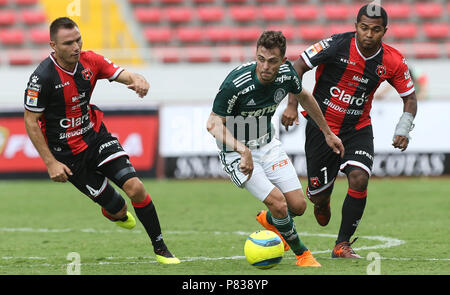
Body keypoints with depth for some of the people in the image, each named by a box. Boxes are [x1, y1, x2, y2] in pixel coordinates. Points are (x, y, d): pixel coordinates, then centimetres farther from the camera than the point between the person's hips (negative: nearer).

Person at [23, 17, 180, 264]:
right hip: (68, 155, -4)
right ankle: (116, 213, 38)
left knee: (135, 188, -15)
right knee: (117, 210, -2)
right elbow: (30, 121, -13)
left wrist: (138, 80, -35)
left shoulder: (89, 61, -7)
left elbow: (123, 75, -8)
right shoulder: (42, 78, -20)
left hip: (96, 135, 4)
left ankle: (160, 248, 2)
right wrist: (51, 163, -16)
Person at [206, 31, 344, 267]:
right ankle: (301, 253, 7)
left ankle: (269, 221, 36)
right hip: (236, 150, -5)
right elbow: (214, 124, -25)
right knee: (278, 202, -19)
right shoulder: (236, 83, -31)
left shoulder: (286, 73, -14)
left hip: (268, 144, 5)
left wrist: (327, 133, 17)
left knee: (298, 205, 1)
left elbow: (303, 97, 9)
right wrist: (243, 151, -39)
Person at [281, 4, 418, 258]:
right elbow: (298, 66, -9)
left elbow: (410, 97, 3)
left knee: (359, 178, -22)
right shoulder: (337, 45, -19)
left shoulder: (393, 61, -10)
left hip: (358, 128, 2)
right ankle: (323, 202, 43)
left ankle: (343, 245, -5)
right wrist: (292, 105, -18)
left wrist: (404, 130, -13)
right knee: (318, 196, 1)